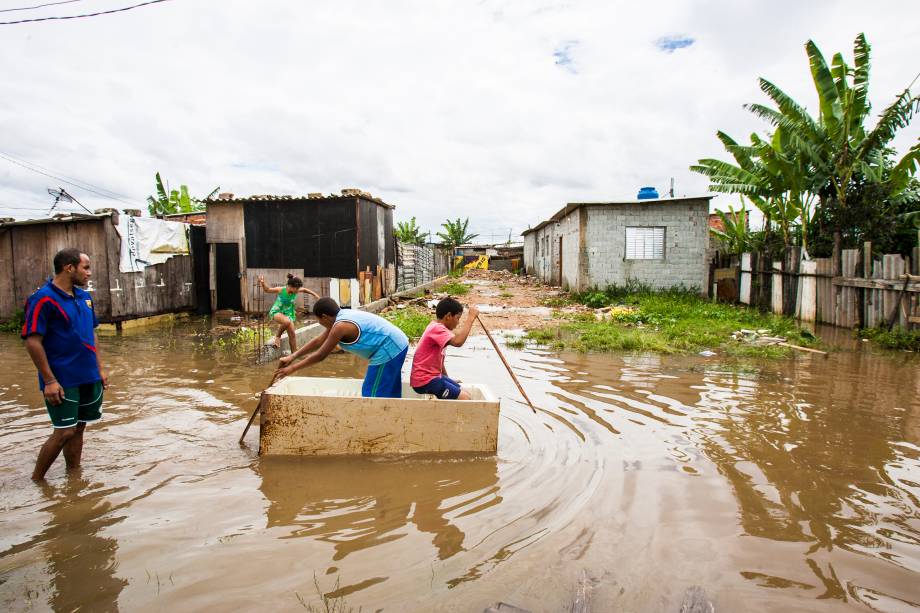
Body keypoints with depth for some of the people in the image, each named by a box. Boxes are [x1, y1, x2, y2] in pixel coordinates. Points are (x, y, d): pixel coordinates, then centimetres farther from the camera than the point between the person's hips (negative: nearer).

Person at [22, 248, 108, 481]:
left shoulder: (84, 297, 10)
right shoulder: (44, 299, -13)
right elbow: (32, 341, -16)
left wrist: (100, 368, 14)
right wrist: (49, 381, -18)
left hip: (89, 378, 7)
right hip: (62, 381, -7)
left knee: (79, 428, 13)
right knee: (64, 432, -4)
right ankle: (36, 480, 15)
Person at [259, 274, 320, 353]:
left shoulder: (296, 291, -13)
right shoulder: (281, 290, -23)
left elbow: (305, 290, 8)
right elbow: (267, 290, -10)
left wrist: (316, 295, 8)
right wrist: (263, 284, -30)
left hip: (288, 314, 5)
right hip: (276, 312, -5)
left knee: (292, 334, 0)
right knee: (287, 322, -37)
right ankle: (278, 336, -11)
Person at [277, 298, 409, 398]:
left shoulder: (341, 326, -19)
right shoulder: (341, 317, 10)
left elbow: (320, 356, -12)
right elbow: (318, 341, 17)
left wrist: (292, 368, -3)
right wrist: (292, 357, 17)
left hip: (388, 350, -10)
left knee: (373, 394, -2)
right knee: (389, 392, 21)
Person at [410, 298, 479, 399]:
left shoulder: (437, 328, 14)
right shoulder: (437, 328, -18)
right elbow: (458, 342, -36)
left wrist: (448, 380, 24)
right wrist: (470, 318, -29)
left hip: (433, 376, 10)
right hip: (424, 381, -10)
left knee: (466, 394, 8)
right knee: (464, 398, -14)